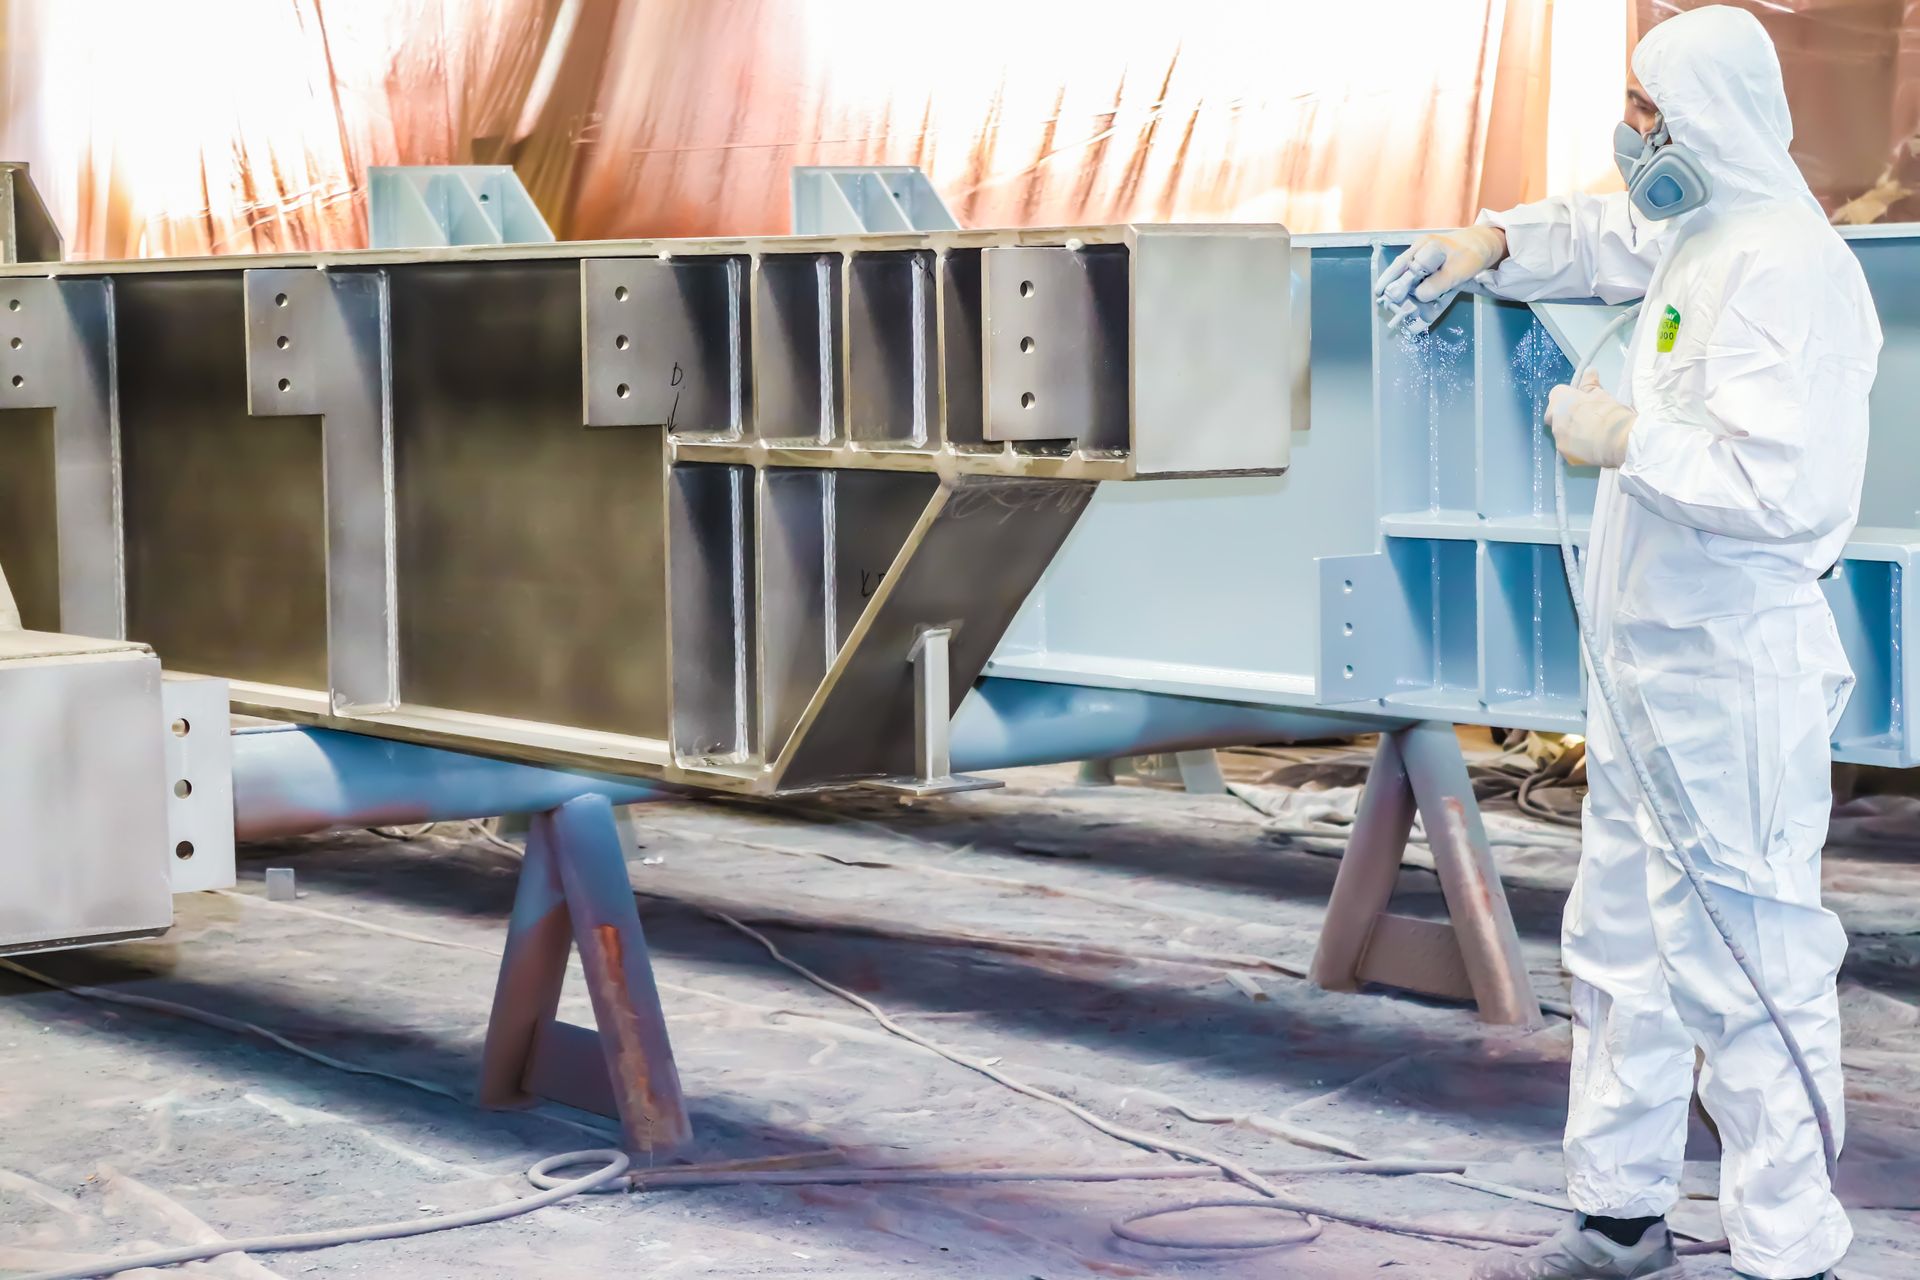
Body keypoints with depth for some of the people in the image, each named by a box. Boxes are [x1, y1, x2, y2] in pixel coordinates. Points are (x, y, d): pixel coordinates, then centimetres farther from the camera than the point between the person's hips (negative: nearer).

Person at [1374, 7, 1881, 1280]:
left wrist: (1624, 439, -18)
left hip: (1732, 677, -11)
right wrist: (1495, 243, 17)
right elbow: (1606, 232, 35)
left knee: (1743, 962, -8)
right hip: (1650, 665, 11)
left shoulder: (1785, 265, -19)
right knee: (1623, 946, 19)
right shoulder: (1693, 237, 12)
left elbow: (1777, 481, -29)